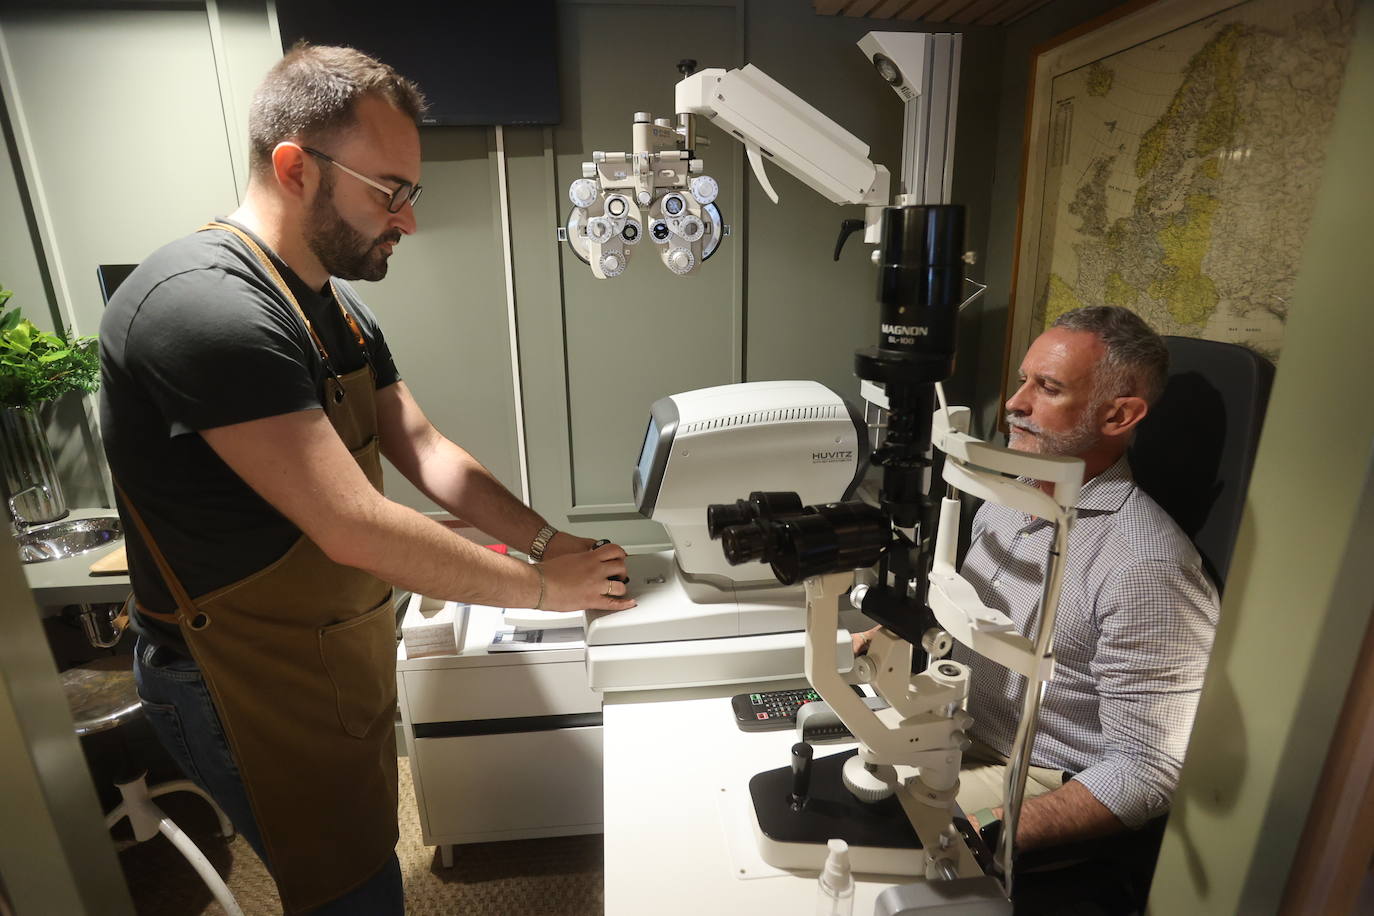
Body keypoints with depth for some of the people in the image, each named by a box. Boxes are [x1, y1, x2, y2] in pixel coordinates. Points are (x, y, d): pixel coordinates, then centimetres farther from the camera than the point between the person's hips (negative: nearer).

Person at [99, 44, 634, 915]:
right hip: (250, 679, -8)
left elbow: (425, 451, 3)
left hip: (340, 650, 8)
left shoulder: (336, 303, 4)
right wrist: (542, 588, -21)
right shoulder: (205, 304, -27)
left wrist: (551, 540, -6)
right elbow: (355, 529, -31)